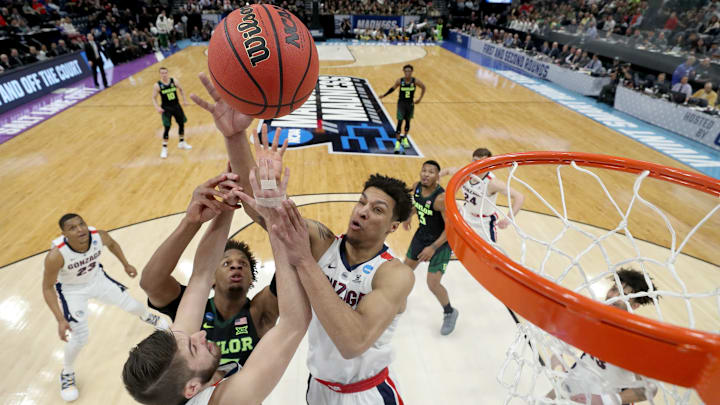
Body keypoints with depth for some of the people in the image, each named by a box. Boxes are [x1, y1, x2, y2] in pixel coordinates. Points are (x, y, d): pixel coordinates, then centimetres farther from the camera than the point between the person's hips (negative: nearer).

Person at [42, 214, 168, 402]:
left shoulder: (99, 236, -29)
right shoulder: (56, 255, -37)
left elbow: (112, 243, -2)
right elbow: (47, 288, -22)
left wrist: (126, 264, 6)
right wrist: (60, 320, -27)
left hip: (97, 278, 3)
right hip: (72, 290, -3)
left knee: (131, 305, 11)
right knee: (80, 338, -4)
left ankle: (148, 317, 50)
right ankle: (67, 373, 28)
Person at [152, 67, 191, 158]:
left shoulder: (174, 81, -4)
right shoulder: (157, 85, -11)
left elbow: (180, 89, 13)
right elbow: (154, 98, -6)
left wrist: (184, 100, 4)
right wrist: (157, 107, -21)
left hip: (176, 106, 4)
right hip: (166, 108, -4)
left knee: (182, 124, 13)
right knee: (167, 128, -8)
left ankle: (181, 143, 35)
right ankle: (164, 148, 5)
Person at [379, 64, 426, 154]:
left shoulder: (415, 81, -11)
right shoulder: (400, 81, -12)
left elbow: (423, 87, 5)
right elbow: (393, 88, 6)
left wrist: (420, 98, 4)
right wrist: (384, 95, 6)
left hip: (410, 104, 2)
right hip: (401, 103, -2)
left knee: (407, 121, 16)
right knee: (400, 122, -12)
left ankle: (404, 138, 37)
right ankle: (398, 141, -8)